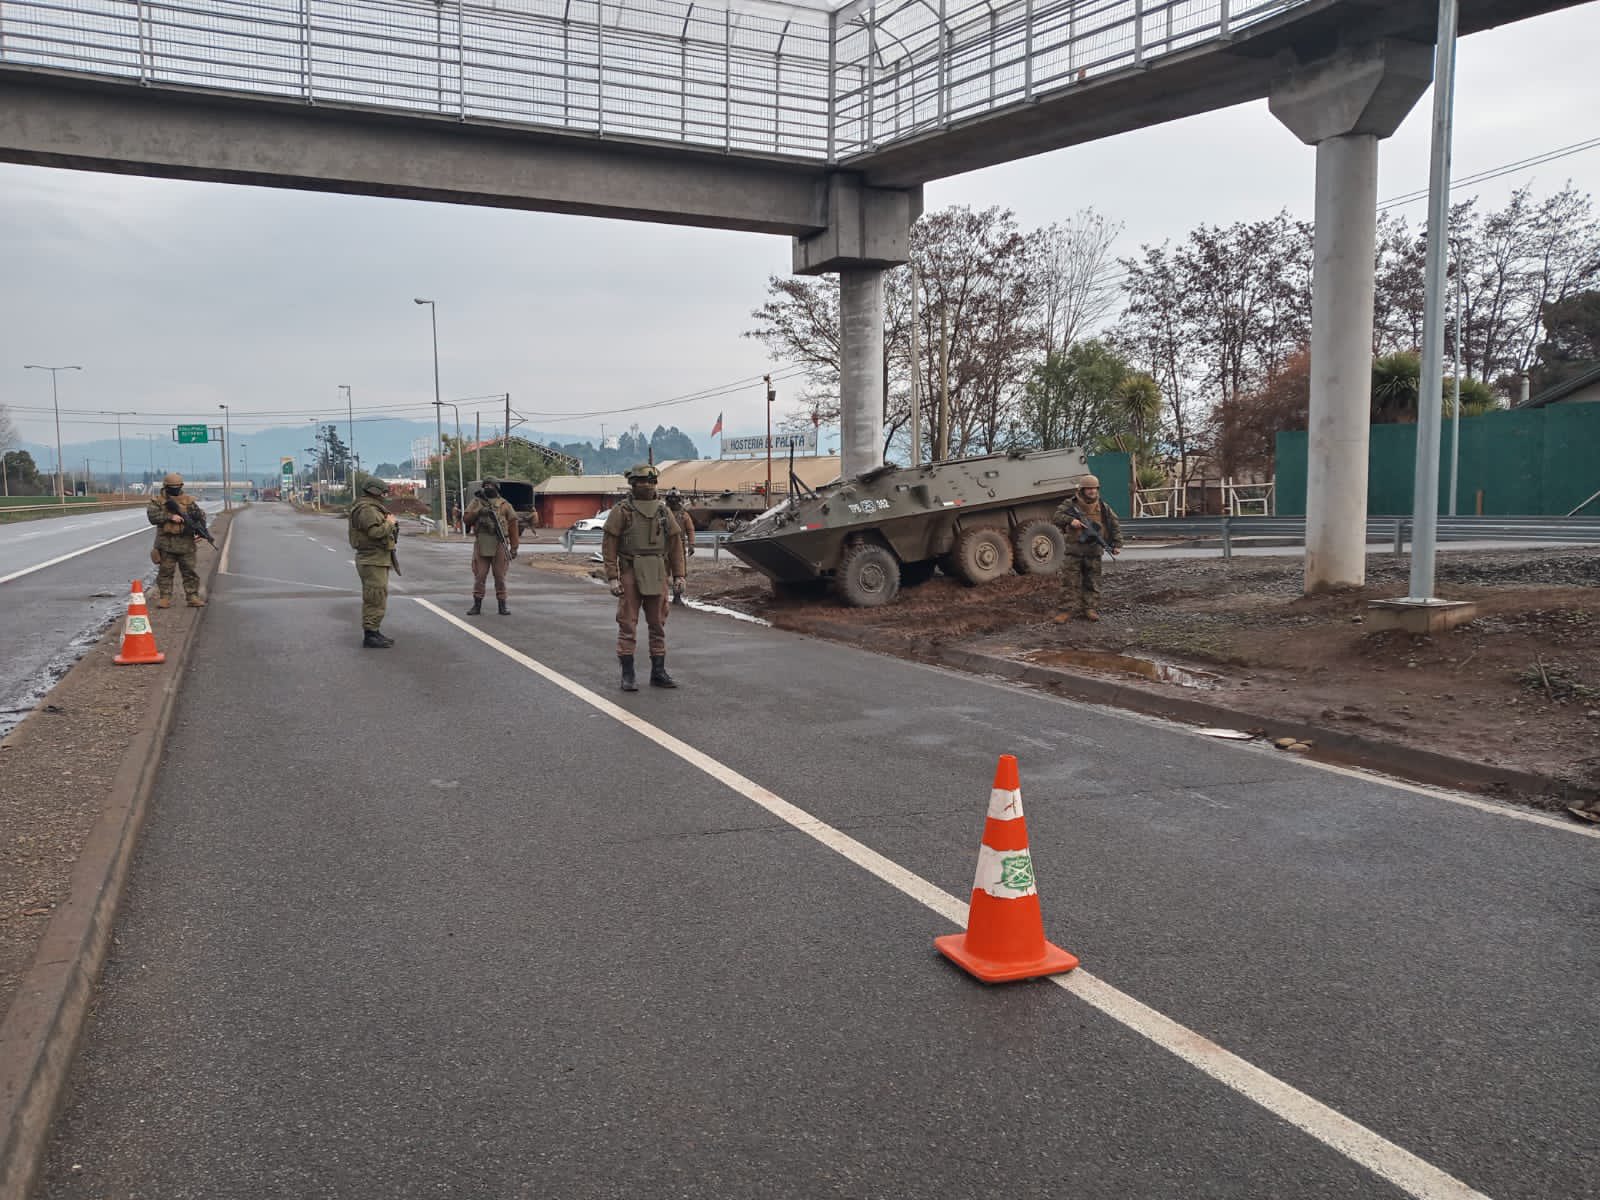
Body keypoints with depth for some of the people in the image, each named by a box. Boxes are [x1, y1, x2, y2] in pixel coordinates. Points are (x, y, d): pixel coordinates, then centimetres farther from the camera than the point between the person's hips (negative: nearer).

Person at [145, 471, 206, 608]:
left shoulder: (188, 500, 7)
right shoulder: (157, 500, 3)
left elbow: (200, 514, 6)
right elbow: (152, 516, -11)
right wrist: (170, 516, -22)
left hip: (185, 542, 1)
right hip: (166, 542, -1)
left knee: (190, 571, 3)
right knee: (165, 571, 4)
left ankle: (192, 597, 8)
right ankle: (165, 598, 10)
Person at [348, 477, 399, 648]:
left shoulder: (372, 508, 19)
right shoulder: (366, 509, -16)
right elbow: (375, 532, -26)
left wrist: (390, 522, 5)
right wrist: (389, 523, -12)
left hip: (379, 560, 11)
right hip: (372, 561, -11)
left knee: (376, 599, 16)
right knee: (376, 599, -10)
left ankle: (374, 633, 24)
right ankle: (370, 636, -8)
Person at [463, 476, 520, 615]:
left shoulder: (504, 504, 7)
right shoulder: (476, 502, 10)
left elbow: (513, 526, 6)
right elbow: (467, 520, 2)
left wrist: (514, 547, 1)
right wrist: (478, 512, -16)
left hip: (499, 545, -1)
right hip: (481, 545, 1)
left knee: (500, 576, 1)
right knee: (479, 575, 1)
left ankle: (502, 606, 7)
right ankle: (477, 605, 8)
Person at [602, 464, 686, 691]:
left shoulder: (664, 511, 8)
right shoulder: (621, 512, -3)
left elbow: (675, 543, 10)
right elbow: (609, 545, -5)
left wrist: (678, 575, 4)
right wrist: (612, 578, -12)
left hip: (657, 576, 4)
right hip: (631, 575, -4)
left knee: (658, 625, 7)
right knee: (628, 625, -2)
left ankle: (658, 673, 15)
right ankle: (627, 676, 3)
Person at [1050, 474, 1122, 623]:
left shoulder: (1103, 507, 6)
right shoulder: (1070, 504, -2)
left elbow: (1115, 526, 11)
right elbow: (1055, 518, -10)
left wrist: (1117, 544, 1)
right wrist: (1070, 520, -26)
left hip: (1094, 552, 3)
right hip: (1074, 551, -3)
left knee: (1092, 583, 7)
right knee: (1070, 582, -4)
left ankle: (1089, 609, 16)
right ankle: (1066, 610, 0)